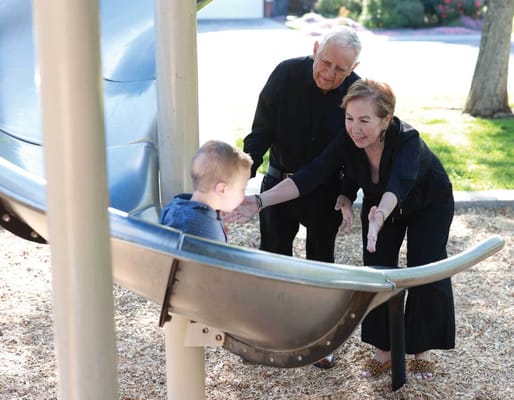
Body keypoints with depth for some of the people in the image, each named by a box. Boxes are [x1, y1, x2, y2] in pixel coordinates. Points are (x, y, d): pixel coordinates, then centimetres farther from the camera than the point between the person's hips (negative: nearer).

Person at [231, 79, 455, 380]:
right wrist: (260, 201, -49)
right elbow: (308, 176, -36)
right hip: (379, 204, 4)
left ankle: (423, 349, 14)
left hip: (429, 204, -3)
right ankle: (384, 350, 11)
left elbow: (400, 183, -59)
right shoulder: (347, 143, -29)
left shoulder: (407, 140, -41)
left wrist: (380, 216, -80)